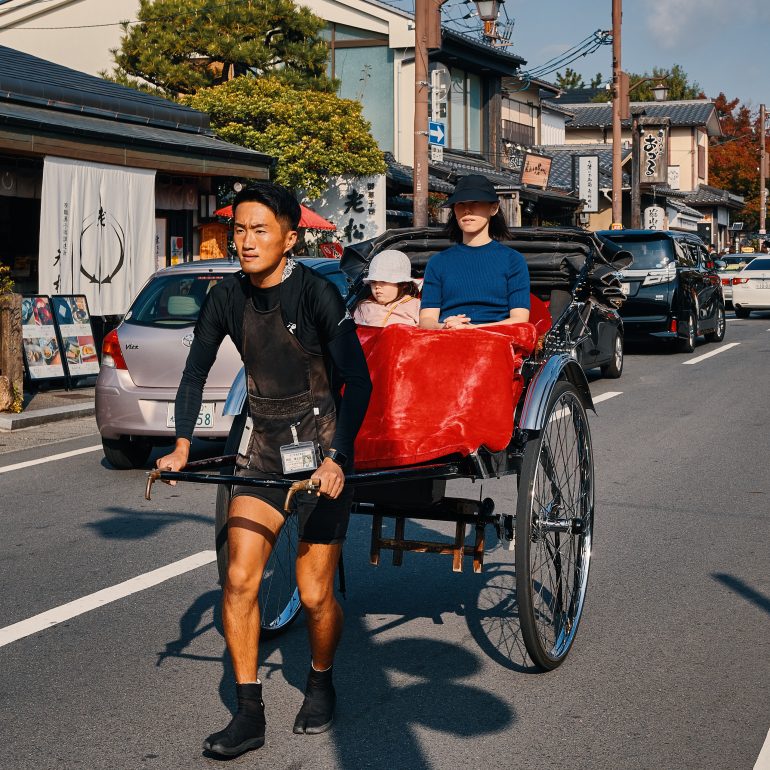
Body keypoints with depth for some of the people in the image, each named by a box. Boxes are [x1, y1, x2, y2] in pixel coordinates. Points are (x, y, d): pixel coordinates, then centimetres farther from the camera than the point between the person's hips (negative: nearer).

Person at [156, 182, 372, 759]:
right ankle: (250, 714, 7)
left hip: (322, 453, -4)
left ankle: (321, 683, 29)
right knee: (239, 580, -4)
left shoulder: (316, 293, -16)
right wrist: (182, 447, -1)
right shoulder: (228, 297, -1)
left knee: (315, 595, 0)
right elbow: (196, 372, 9)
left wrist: (336, 459, -25)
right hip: (265, 450, 5)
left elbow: (359, 382, -17)